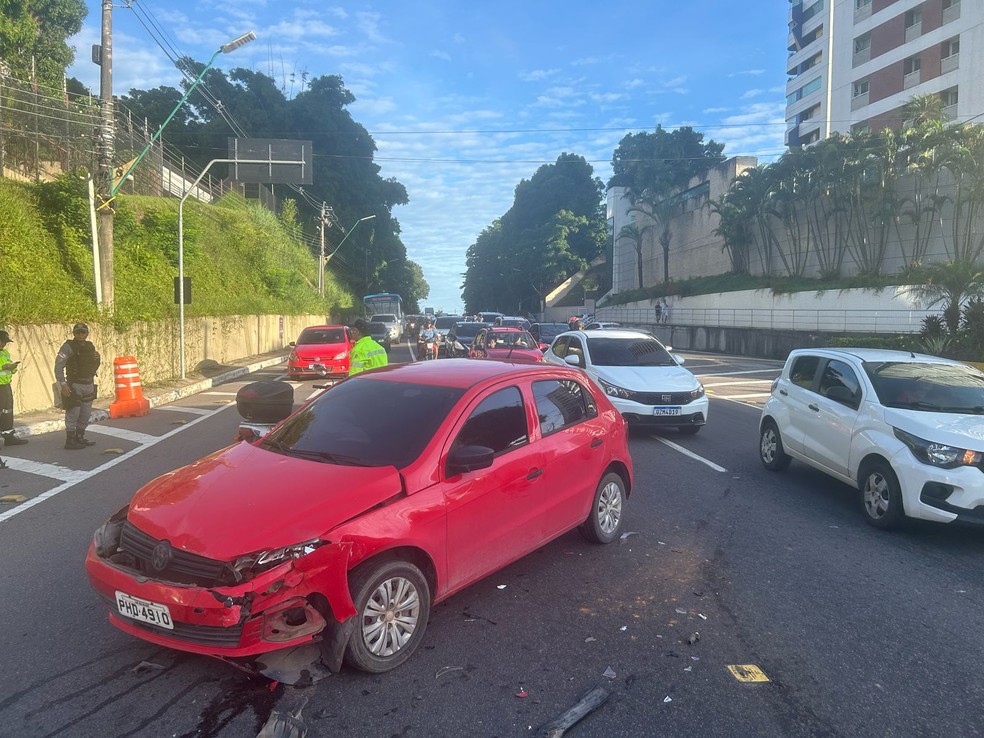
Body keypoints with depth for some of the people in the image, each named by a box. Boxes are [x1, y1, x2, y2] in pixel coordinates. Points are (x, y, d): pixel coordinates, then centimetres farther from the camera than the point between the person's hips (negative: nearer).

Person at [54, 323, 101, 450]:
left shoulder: (90, 346, 10)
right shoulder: (68, 346, -10)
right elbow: (58, 365, -15)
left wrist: (97, 358, 0)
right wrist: (62, 384, -22)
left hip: (89, 385, 7)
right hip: (74, 386, -7)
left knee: (85, 415, 14)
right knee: (73, 415, -4)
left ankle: (80, 438, 25)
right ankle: (70, 441, 3)